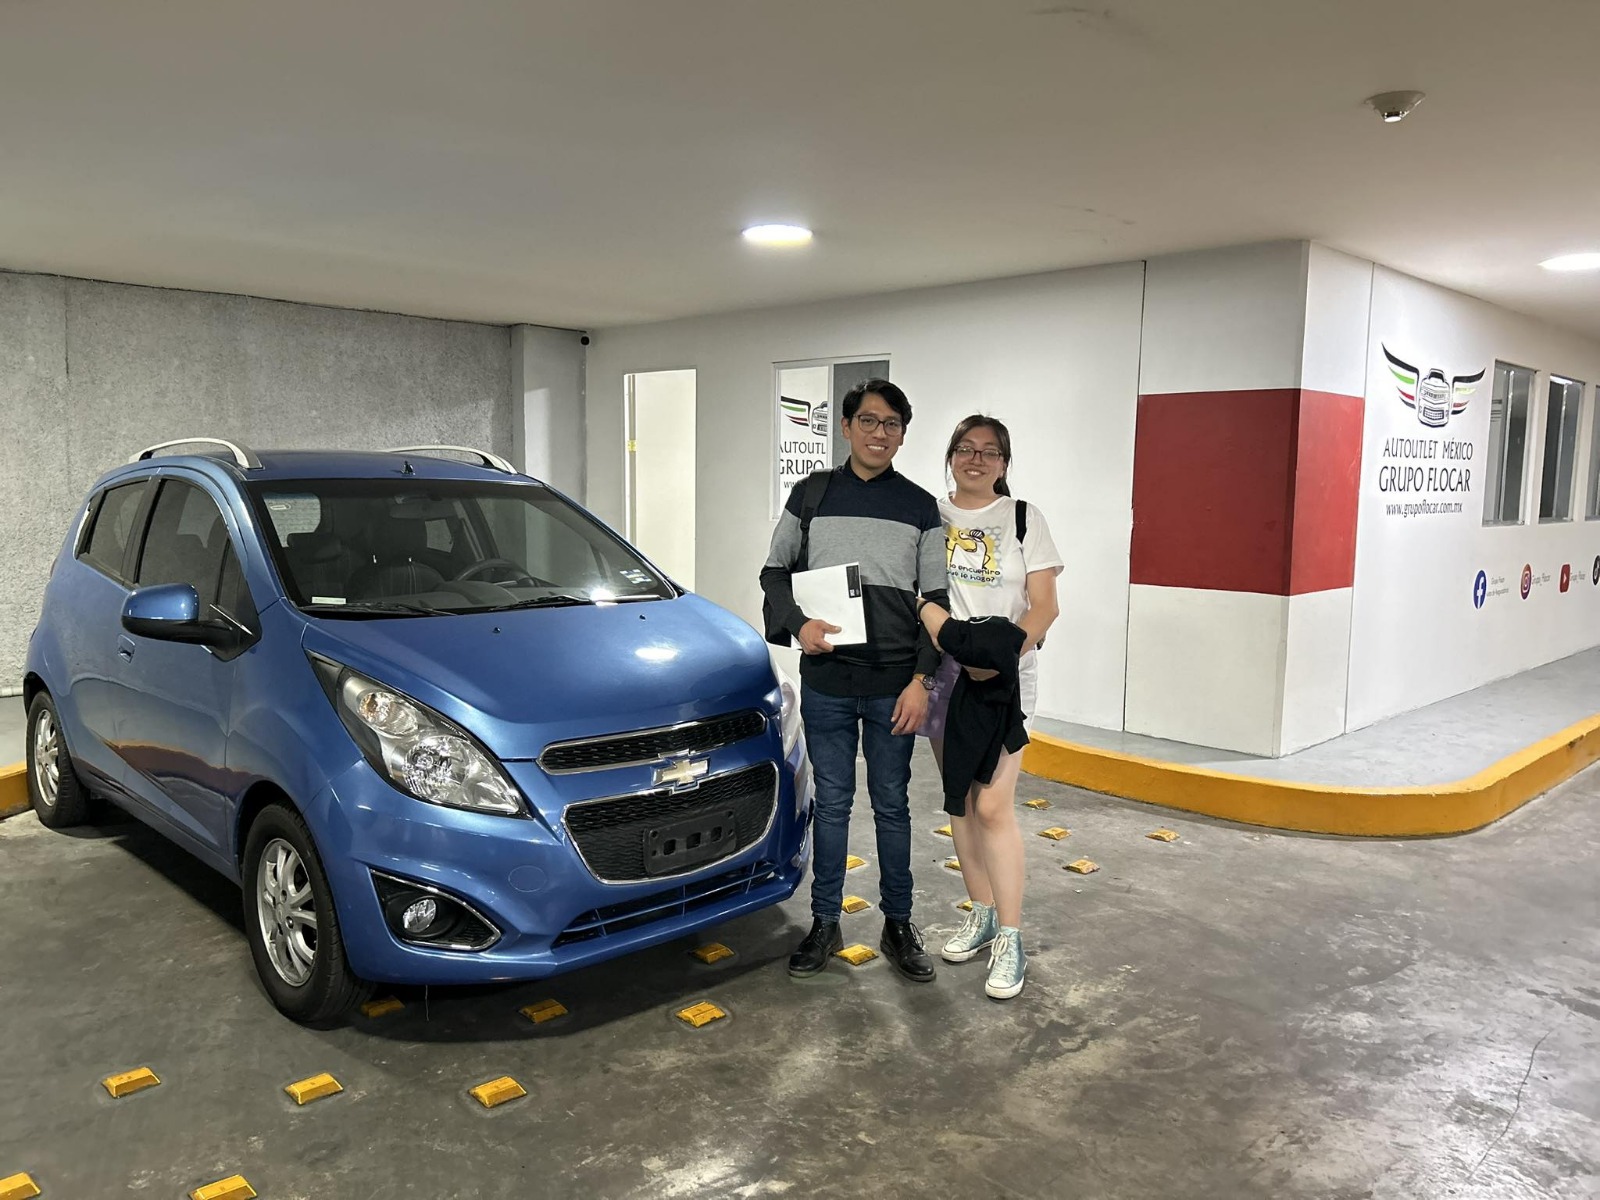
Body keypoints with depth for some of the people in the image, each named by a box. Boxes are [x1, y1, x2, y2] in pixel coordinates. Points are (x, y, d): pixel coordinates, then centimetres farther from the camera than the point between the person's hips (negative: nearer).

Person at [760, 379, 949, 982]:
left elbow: (935, 601, 2)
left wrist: (921, 679, -6)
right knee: (831, 804, 9)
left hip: (894, 685, 0)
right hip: (826, 683, 1)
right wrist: (798, 624, -9)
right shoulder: (810, 495, 5)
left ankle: (898, 926, 23)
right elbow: (775, 571, 10)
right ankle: (825, 925, 22)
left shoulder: (920, 507, 3)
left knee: (891, 806, 10)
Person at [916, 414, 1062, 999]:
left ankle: (1010, 939, -1)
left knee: (992, 806, -10)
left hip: (1005, 679, -3)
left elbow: (1045, 605, -4)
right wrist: (958, 640, -14)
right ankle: (981, 913, 25)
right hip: (944, 674, 4)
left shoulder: (1024, 519, 0)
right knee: (959, 801, 10)